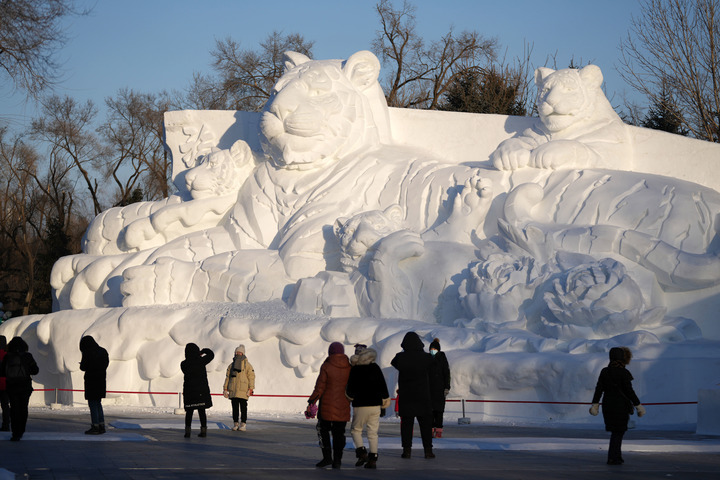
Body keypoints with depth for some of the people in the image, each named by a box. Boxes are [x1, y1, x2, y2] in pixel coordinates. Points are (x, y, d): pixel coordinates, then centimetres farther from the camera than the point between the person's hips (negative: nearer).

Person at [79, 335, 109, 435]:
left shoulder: (87, 353, -14)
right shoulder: (103, 351, 5)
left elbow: (83, 367, -11)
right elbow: (106, 363, 11)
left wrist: (82, 364, 11)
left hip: (91, 380, -7)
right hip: (102, 380, 7)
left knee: (93, 404, 0)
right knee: (98, 403, 16)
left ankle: (95, 427, 0)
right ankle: (101, 426, 14)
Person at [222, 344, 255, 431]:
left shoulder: (247, 365, 2)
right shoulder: (231, 365, 16)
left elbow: (251, 377, -2)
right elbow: (227, 377, 18)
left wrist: (250, 389, -11)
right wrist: (225, 389, 10)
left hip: (243, 391, -4)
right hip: (233, 391, 4)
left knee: (243, 407, -5)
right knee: (235, 407, 5)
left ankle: (243, 424, -3)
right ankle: (235, 424, 10)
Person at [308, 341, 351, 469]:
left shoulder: (326, 367, -11)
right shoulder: (349, 368, 0)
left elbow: (320, 387, -9)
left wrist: (312, 399, 5)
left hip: (328, 405, -3)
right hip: (343, 406, 3)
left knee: (323, 429, 12)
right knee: (339, 432, 9)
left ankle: (327, 456, 4)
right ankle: (337, 460, 7)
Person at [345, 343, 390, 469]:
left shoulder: (354, 369, -7)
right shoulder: (376, 368, 5)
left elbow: (350, 388, -7)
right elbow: (383, 385, 6)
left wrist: (350, 396, 14)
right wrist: (385, 399, 17)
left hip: (360, 405, -4)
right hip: (375, 405, 4)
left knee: (355, 429, 12)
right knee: (373, 433, 7)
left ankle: (361, 452, -6)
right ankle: (373, 458, 2)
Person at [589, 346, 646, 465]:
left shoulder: (604, 371, 4)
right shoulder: (624, 373, -11)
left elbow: (599, 388, 3)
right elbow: (629, 391, -11)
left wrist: (595, 404, 6)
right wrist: (638, 405, -4)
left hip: (607, 405, 6)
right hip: (621, 406, -6)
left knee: (615, 431, 16)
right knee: (618, 432, 0)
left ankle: (617, 456, 21)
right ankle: (612, 458, -4)